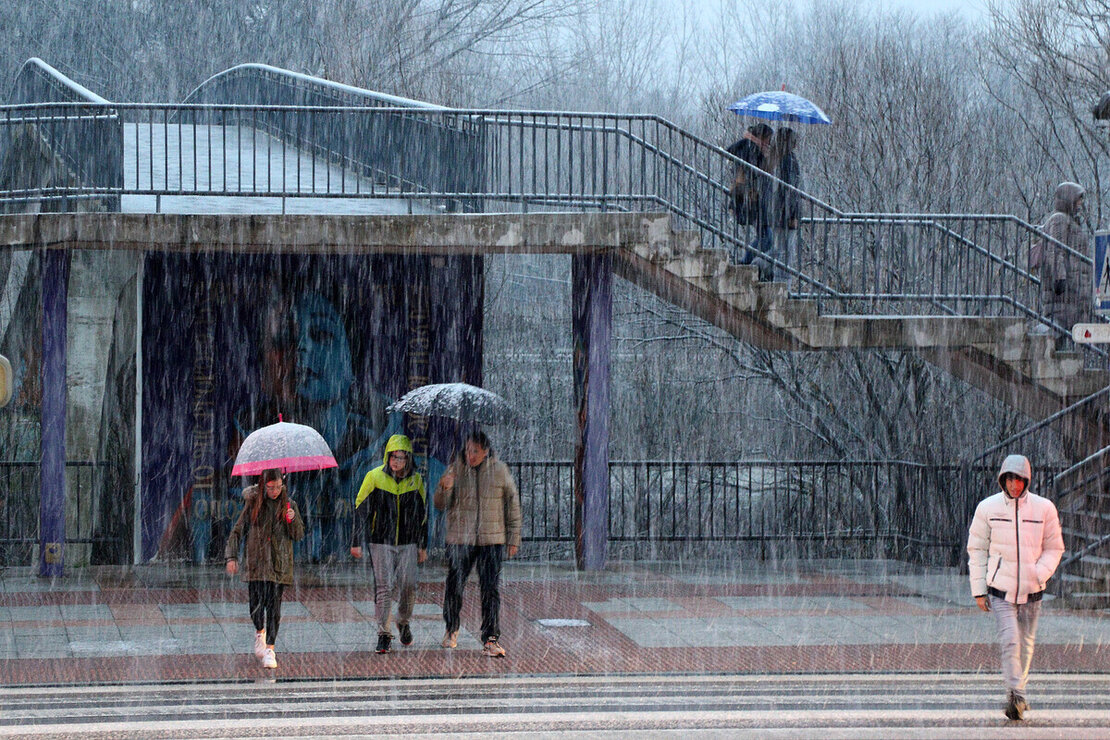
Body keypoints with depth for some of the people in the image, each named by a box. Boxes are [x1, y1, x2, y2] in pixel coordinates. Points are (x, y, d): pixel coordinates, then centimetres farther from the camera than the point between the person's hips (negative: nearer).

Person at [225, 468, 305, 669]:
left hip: (279, 564, 0)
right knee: (256, 604, -1)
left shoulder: (288, 504, 5)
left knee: (273, 605, -7)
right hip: (256, 562, 0)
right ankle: (260, 632, 33)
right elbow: (238, 530, 6)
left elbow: (299, 535, 5)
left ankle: (269, 650, -3)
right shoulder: (253, 504, 3)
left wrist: (293, 520, -16)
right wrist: (232, 556, -2)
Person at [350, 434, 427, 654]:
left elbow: (422, 515, 13)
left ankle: (403, 622, 26)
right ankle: (384, 634, 2)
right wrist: (356, 543, -3)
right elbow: (361, 510, 0)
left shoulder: (416, 480, 3)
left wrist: (423, 546, 13)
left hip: (408, 543, 2)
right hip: (381, 542, -2)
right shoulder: (374, 477, -5)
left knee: (408, 586, -2)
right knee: (384, 587, -6)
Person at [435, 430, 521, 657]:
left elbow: (512, 504, 9)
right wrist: (444, 489, -21)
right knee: (454, 587, 6)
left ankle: (491, 639, -2)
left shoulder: (500, 470, 1)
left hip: (492, 539, -1)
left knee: (490, 589, -5)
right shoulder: (455, 469, 1)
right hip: (459, 539, 1)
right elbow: (440, 505, 2)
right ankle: (451, 630, 29)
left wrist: (513, 537, 7)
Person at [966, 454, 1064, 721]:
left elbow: (1054, 548, 10)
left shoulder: (1044, 508, 0)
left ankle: (1018, 692, 28)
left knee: (1025, 643, 10)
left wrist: (1040, 573, -10)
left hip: (1031, 590, 2)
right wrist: (979, 590, 2)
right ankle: (1015, 695, -14)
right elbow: (976, 549, 6)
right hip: (1000, 589, -2)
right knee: (1010, 641, -16)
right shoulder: (988, 508, -1)